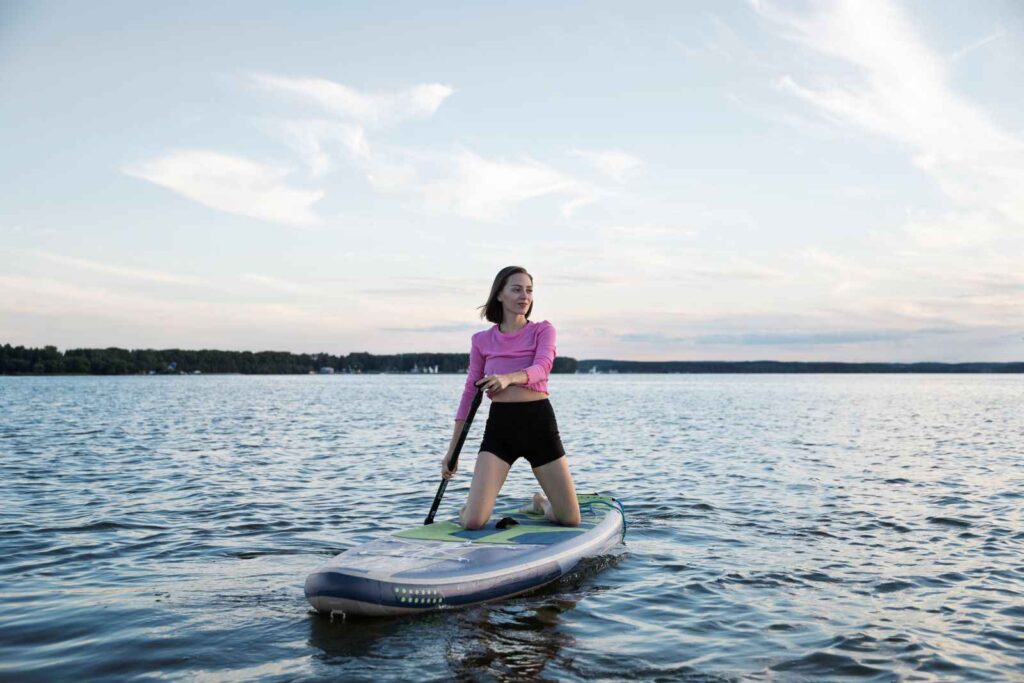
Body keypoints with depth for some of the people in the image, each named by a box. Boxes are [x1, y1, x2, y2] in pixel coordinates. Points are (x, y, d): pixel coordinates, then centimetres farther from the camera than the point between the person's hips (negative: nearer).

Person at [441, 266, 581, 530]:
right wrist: (452, 449, 11)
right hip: (499, 424, 0)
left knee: (571, 520, 2)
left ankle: (540, 503, 37)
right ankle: (471, 505, 25)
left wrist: (509, 378, -36)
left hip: (539, 421, 0)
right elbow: (470, 392, 12)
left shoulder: (542, 330, 6)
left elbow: (542, 367, -14)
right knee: (472, 522, -13)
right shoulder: (482, 340, 10)